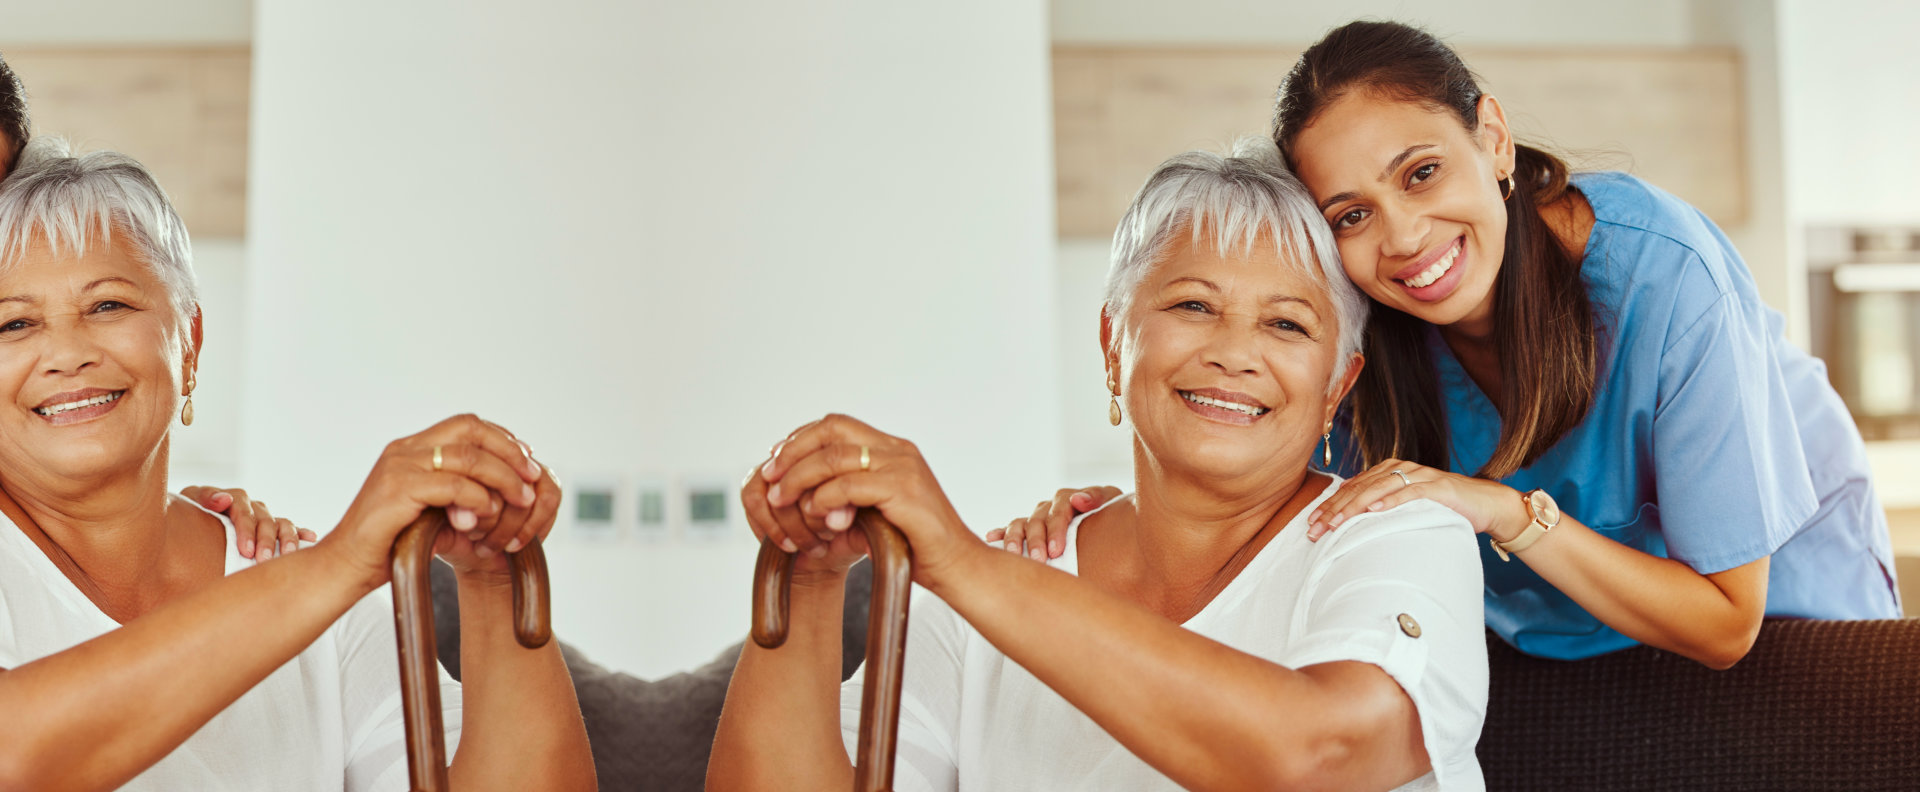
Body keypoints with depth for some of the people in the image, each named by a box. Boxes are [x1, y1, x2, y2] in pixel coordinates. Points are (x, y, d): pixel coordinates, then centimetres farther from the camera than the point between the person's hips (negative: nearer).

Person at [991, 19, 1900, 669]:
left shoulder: (1662, 276, -33)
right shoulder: (1360, 322, -21)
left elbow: (1725, 626, -27)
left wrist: (1507, 510, -38)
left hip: (1774, 589, -2)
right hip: (1559, 636, 2)